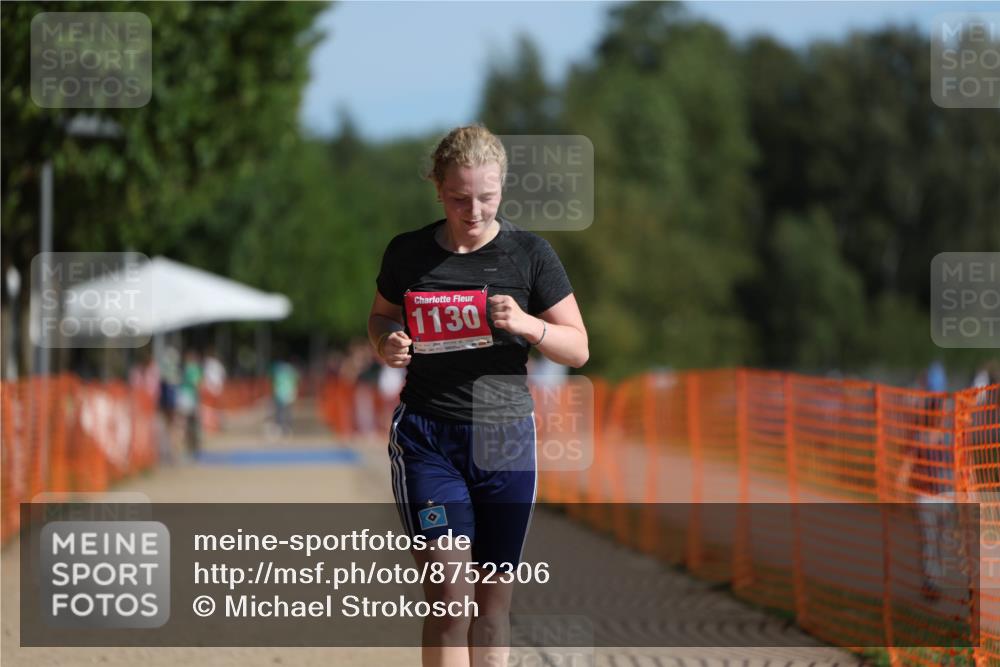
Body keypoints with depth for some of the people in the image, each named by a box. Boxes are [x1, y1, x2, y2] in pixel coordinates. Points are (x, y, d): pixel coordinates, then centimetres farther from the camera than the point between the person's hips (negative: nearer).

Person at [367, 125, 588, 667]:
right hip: (425, 437, -1)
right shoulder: (408, 253, 2)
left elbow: (578, 348, 4)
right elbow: (380, 316, 20)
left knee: (493, 597, 5)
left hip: (505, 437, 1)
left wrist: (527, 325, -16)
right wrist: (386, 345, -4)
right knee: (450, 591, -13)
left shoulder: (529, 254, 0)